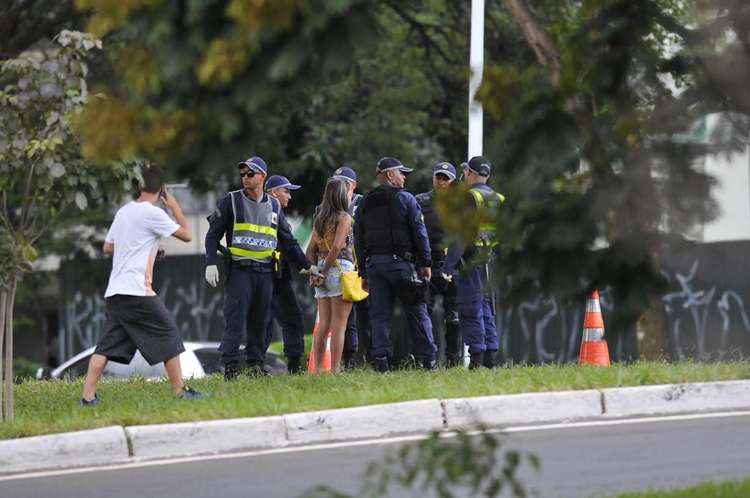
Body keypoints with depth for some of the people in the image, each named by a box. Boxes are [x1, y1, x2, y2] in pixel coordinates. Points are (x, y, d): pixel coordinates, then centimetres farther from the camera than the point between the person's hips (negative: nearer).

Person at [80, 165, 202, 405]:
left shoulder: (123, 211, 16)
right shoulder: (152, 213, -7)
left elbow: (107, 247, 24)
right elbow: (186, 235, -2)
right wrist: (175, 207, 10)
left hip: (113, 292, 7)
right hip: (137, 291, -7)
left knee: (107, 345, 6)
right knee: (168, 334, 5)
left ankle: (88, 395, -4)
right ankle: (179, 391, 5)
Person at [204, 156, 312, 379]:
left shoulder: (274, 206, 14)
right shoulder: (231, 201, 4)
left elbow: (288, 241, 20)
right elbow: (213, 234, 4)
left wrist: (307, 266, 16)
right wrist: (211, 264, -7)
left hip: (265, 271, 4)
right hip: (239, 270, -3)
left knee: (260, 321, 4)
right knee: (235, 319, -10)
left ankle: (256, 364, 10)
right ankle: (230, 367, -9)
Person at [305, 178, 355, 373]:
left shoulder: (320, 219, 13)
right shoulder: (344, 218, -8)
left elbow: (311, 249, 12)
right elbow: (336, 247, -17)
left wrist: (315, 272, 9)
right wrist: (324, 272, -11)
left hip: (323, 272, 6)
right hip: (341, 268, -6)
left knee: (323, 326, 9)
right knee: (339, 326, -5)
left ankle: (317, 370, 7)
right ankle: (335, 370, -8)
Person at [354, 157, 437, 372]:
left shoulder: (364, 203, 11)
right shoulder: (405, 199, -2)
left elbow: (358, 239, 11)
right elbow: (419, 233, -6)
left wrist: (363, 272, 13)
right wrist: (425, 263, -1)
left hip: (374, 263, 4)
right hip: (401, 263, -4)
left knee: (380, 314, 4)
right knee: (417, 312, 3)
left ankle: (380, 359, -4)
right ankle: (427, 359, 2)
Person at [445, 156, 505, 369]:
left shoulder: (470, 197, -9)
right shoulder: (498, 199, 14)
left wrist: (450, 263, -17)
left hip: (472, 261, -7)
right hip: (491, 261, 7)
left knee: (471, 310, -5)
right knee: (487, 308, 13)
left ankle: (476, 356, -8)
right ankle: (491, 355, 12)